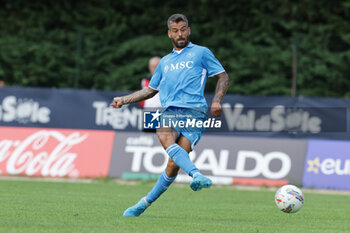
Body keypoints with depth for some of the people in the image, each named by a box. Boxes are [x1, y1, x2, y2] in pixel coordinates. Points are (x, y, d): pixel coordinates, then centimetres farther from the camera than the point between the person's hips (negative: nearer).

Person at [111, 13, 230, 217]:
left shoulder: (201, 53, 16)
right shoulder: (165, 62, 30)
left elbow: (223, 77, 14)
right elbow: (150, 90, 40)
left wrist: (217, 100, -2)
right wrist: (124, 100, 34)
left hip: (194, 111, -3)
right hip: (170, 111, 3)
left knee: (174, 165, -17)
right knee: (166, 139, -35)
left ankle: (145, 203, -4)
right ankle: (197, 175, -53)